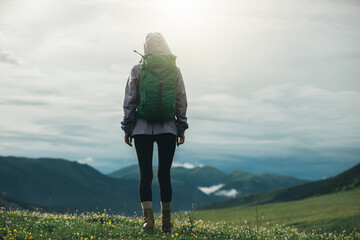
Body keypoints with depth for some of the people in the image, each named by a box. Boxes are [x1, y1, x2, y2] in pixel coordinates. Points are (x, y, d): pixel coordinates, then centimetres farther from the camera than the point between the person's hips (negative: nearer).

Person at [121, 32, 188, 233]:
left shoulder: (137, 70, -1)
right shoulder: (174, 70, 2)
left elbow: (129, 101, 0)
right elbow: (181, 102, 4)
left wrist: (127, 128, 6)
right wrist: (182, 129, 10)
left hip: (142, 128, -1)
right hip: (167, 128, 1)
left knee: (146, 174, 1)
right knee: (164, 174, 6)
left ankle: (148, 218, -8)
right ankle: (167, 222, 10)